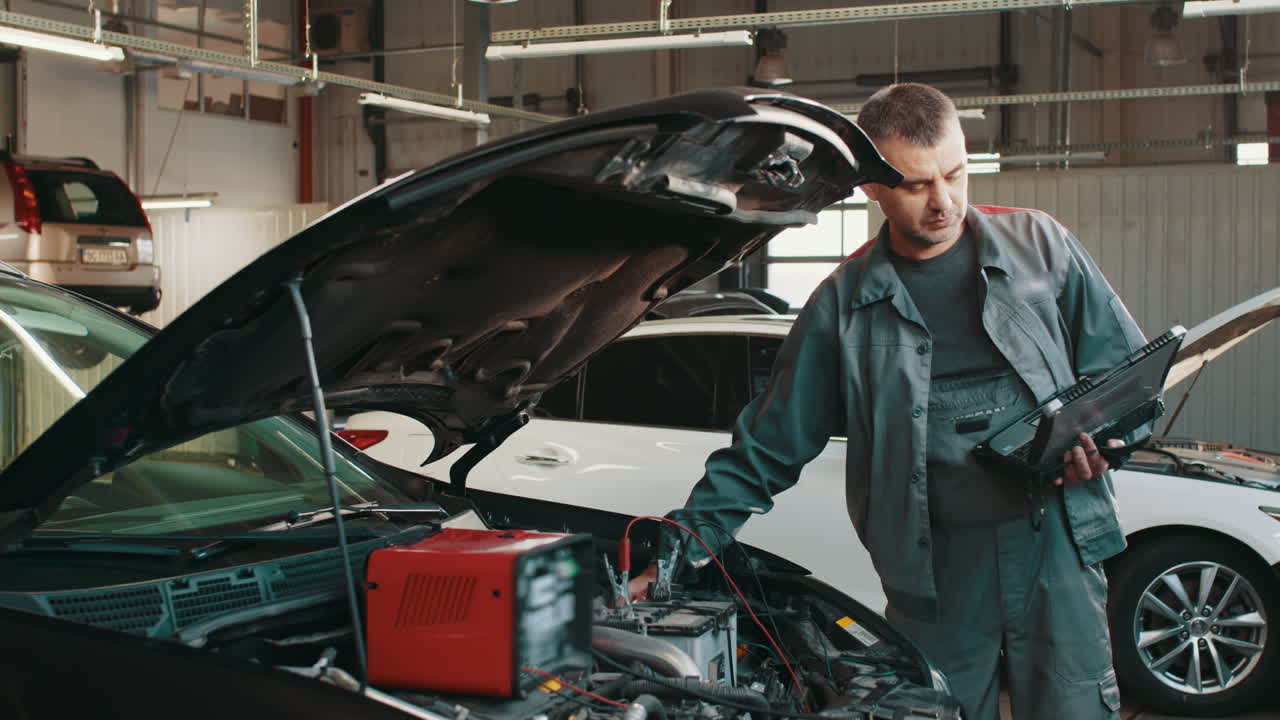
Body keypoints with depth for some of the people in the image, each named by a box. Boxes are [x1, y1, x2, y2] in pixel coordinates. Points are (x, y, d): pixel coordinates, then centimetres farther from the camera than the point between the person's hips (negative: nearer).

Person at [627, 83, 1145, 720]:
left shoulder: (1040, 245, 6)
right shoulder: (846, 302, 5)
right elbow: (769, 443, 7)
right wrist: (681, 548, 2)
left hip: (1055, 541, 0)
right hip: (932, 568, 0)